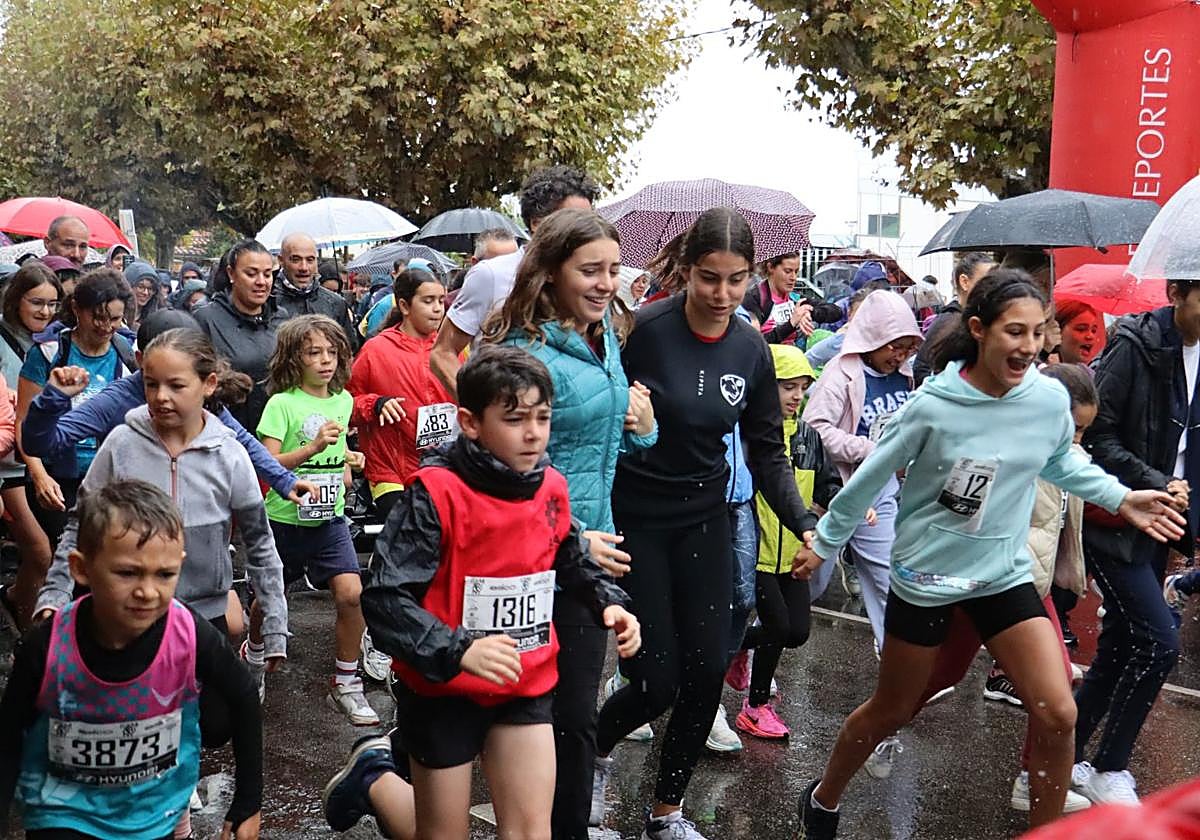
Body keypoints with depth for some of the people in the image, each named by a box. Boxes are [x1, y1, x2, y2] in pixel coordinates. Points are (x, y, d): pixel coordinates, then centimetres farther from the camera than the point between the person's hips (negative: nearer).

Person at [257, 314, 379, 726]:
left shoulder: (343, 400, 5)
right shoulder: (282, 403, -11)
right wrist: (312, 448, -28)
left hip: (330, 519, 3)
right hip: (285, 519, -3)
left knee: (351, 592, -12)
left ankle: (345, 682, 3)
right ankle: (255, 654, 45)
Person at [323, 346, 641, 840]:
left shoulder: (551, 488, -1)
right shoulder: (436, 494, -21)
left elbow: (572, 563, 18)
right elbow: (384, 598, -24)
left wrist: (608, 604, -1)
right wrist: (458, 651, -35)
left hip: (527, 686, 5)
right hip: (444, 687, -5)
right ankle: (371, 777, 38)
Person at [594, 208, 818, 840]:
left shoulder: (751, 350, -2)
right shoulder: (643, 329, -18)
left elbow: (766, 452, 3)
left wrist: (804, 523, -8)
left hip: (704, 519, 5)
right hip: (634, 520, -5)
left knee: (708, 670, 5)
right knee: (657, 680, -3)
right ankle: (591, 747, 31)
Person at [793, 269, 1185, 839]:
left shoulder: (1050, 399, -10)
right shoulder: (933, 405, -20)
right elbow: (870, 479, -8)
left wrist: (1120, 497, 2)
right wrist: (824, 544, 1)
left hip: (1005, 574, 3)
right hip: (926, 575, -3)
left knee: (1058, 715, -7)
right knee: (890, 712, 12)